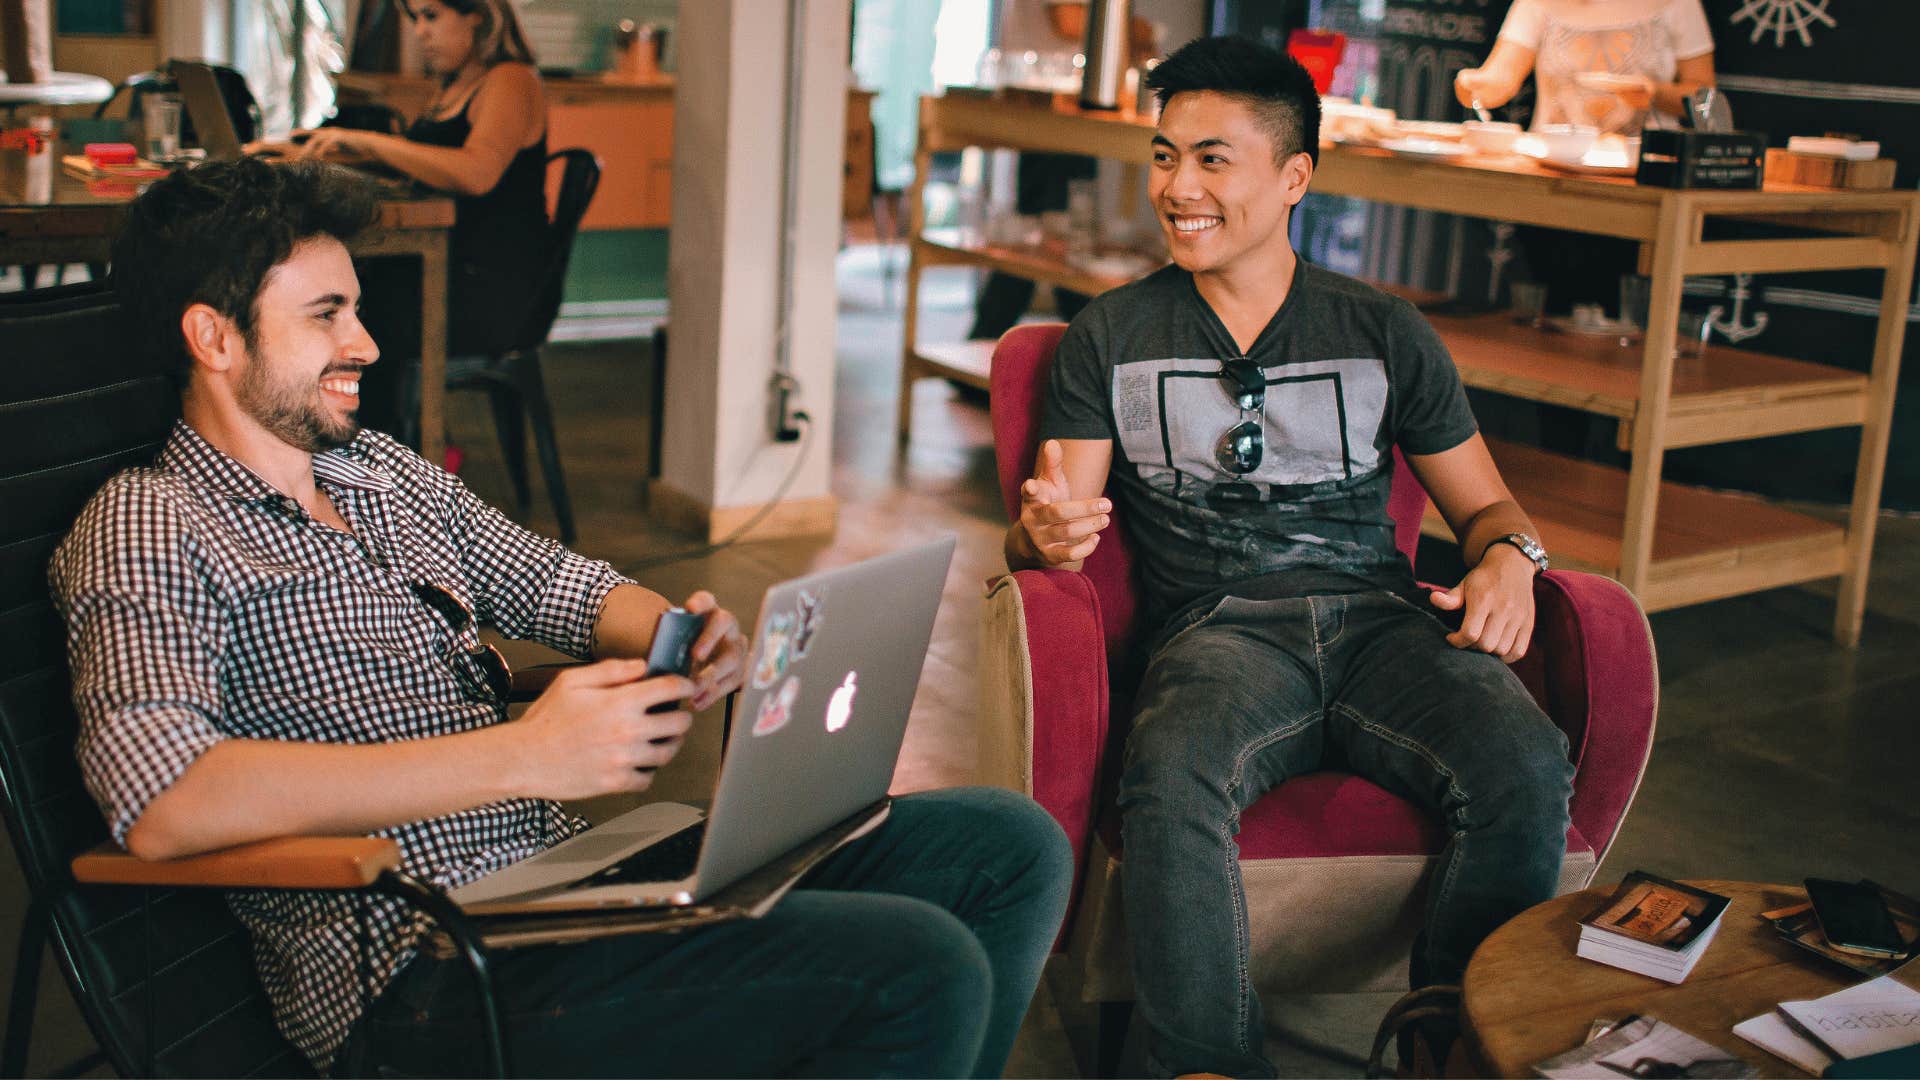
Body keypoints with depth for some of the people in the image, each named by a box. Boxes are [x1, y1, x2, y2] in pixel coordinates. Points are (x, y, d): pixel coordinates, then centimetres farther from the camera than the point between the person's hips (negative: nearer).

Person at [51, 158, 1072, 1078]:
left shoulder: (385, 471, 18)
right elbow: (158, 801, -24)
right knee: (923, 969, -24)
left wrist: (684, 640, -1)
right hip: (428, 966, -8)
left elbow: (560, 583, 25)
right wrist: (525, 755, -26)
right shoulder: (146, 529, -7)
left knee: (1012, 849, 3)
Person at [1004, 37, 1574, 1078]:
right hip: (1218, 629, -1)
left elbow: (1482, 501, 21)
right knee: (1170, 781, -37)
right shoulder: (1110, 337, 14)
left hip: (1380, 617, 2)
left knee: (1527, 771, -29)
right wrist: (1047, 533, -18)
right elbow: (1041, 529, 8)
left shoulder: (1385, 333, 17)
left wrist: (1509, 557, -3)